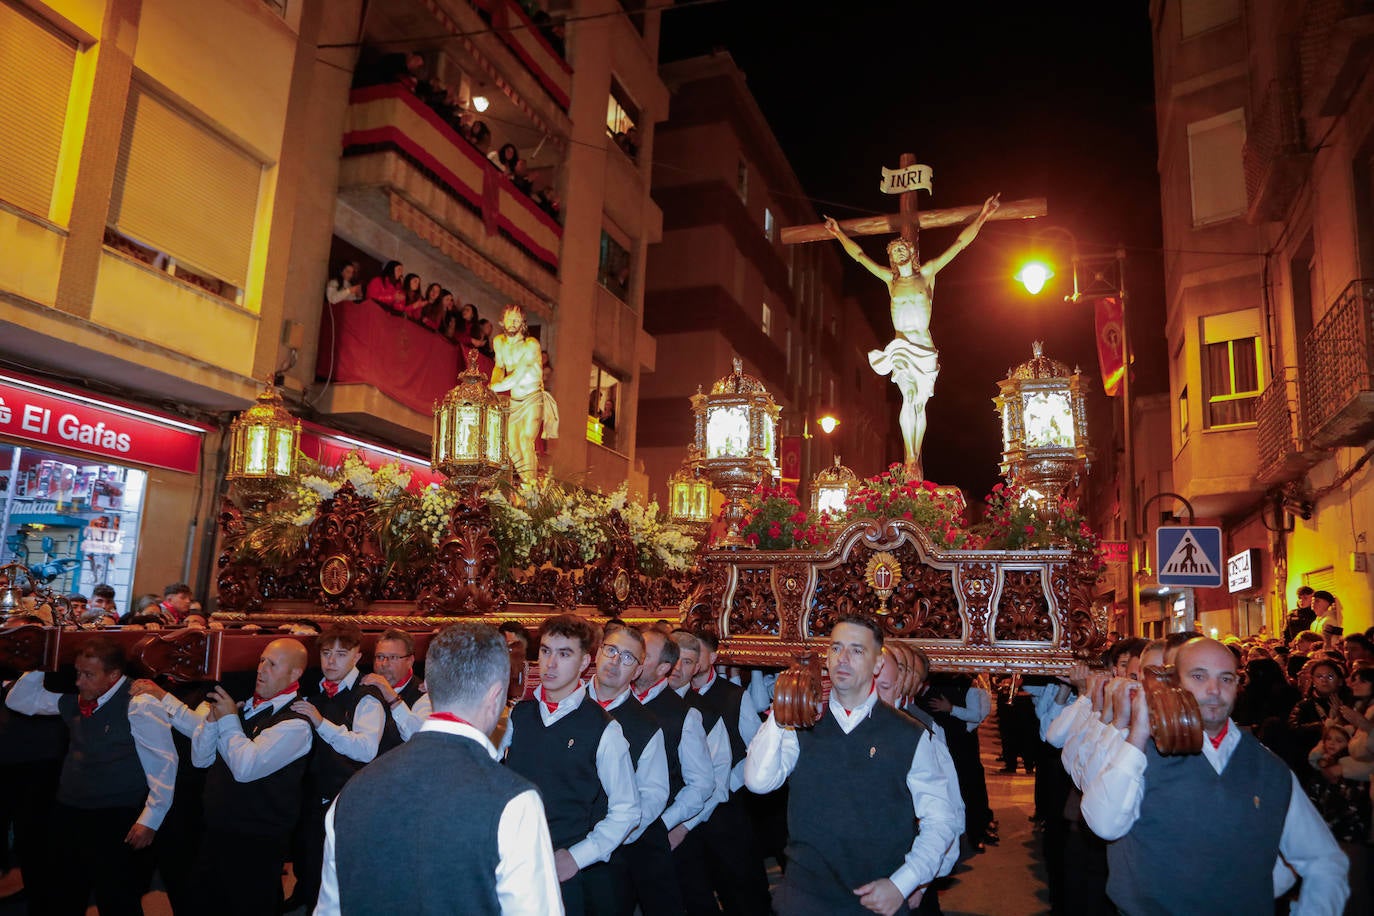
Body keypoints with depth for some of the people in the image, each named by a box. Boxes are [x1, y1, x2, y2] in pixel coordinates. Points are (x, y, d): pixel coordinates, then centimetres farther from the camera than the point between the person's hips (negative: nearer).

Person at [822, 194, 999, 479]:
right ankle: (910, 459, -20)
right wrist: (839, 234, 26)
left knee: (920, 403, 1)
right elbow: (859, 255, 22)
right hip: (900, 348, 0)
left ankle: (915, 459, 10)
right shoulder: (890, 279, 12)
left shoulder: (927, 273, 7)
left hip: (924, 348, 0)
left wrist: (982, 217, 3)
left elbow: (959, 244, 6)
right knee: (909, 396, -20)